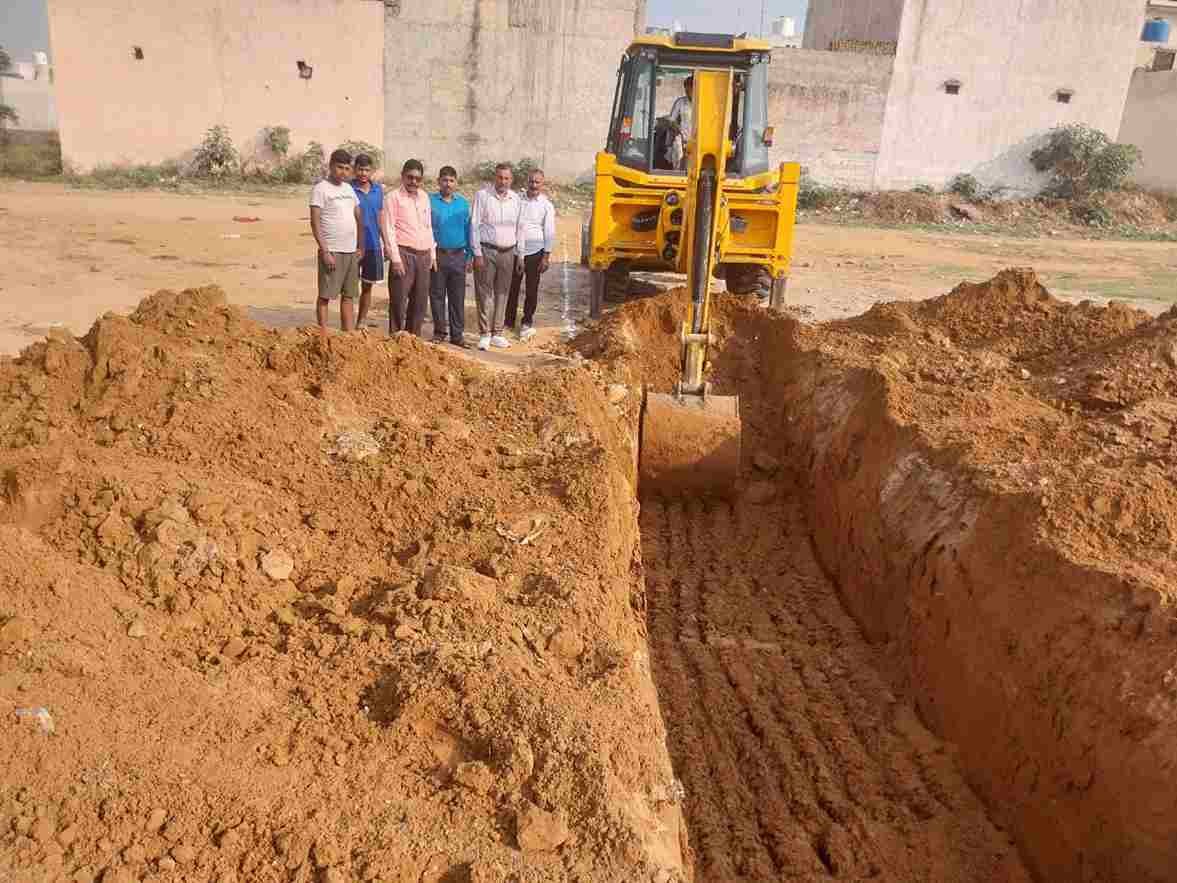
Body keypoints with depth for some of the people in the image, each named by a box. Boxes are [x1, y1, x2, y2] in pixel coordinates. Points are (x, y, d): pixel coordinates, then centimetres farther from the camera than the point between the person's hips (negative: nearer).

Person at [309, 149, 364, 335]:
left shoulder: (349, 188, 15)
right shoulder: (320, 189, -6)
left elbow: (359, 219, 20)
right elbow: (315, 223, -11)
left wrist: (360, 247, 12)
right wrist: (325, 252, -17)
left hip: (351, 251, 7)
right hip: (331, 251, -7)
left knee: (348, 296, 8)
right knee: (325, 296, -3)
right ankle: (323, 335, 0)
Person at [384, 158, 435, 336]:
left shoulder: (424, 197, 15)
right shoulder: (394, 197, -3)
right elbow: (389, 230, -8)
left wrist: (432, 254, 15)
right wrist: (395, 259, -15)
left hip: (423, 256, 6)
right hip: (404, 254, -6)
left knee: (420, 302, 9)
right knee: (399, 301, -6)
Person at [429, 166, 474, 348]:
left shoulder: (463, 203, 8)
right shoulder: (429, 201, -1)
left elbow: (468, 230, 10)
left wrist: (470, 256, 6)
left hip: (458, 256, 2)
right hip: (437, 255, -2)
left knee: (458, 297, 5)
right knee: (437, 296, 5)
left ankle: (457, 335, 12)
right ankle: (439, 332, 17)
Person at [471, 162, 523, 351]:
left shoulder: (516, 199, 9)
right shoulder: (482, 195, -3)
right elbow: (474, 225, -5)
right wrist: (477, 253, -10)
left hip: (508, 252, 4)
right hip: (486, 250, -4)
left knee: (502, 294, 7)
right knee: (485, 293, -4)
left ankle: (497, 334, 14)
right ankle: (484, 334, 0)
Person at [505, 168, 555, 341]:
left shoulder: (546, 205, -1)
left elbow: (549, 233, -1)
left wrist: (546, 257, -6)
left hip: (535, 252, -2)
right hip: (515, 250, 2)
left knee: (532, 289, 6)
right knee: (512, 288, 7)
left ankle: (527, 323, 19)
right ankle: (508, 321, 19)